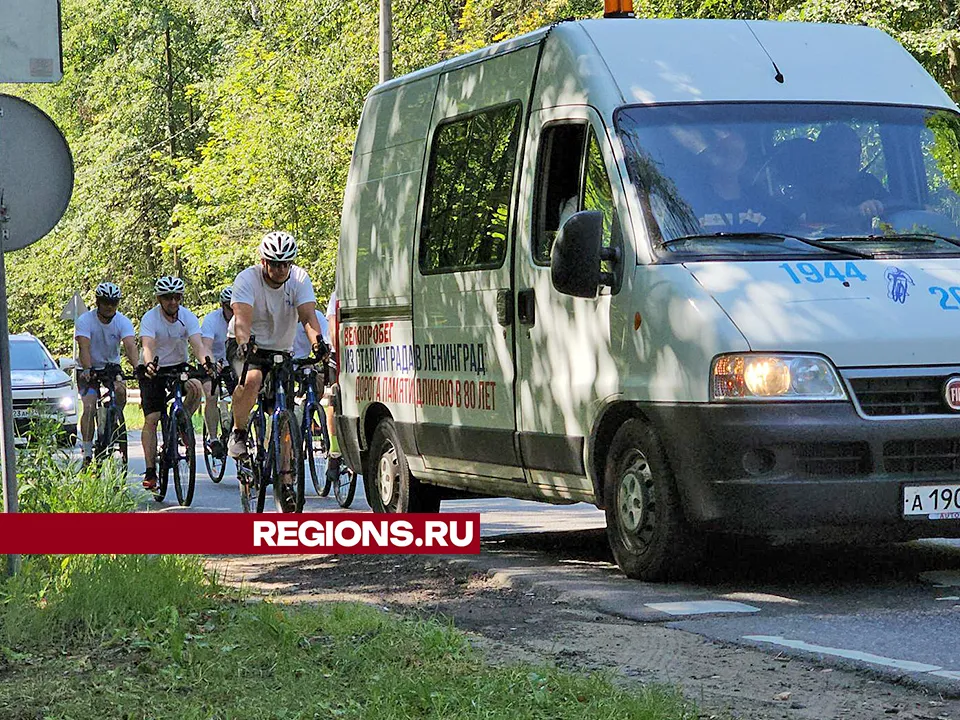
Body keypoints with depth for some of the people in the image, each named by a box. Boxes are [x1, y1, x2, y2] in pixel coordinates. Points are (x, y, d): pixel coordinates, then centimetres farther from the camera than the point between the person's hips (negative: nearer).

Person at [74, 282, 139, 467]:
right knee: (89, 407, -20)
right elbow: (84, 348, -29)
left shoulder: (123, 322, -12)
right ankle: (87, 453, -14)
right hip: (89, 369, -2)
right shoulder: (85, 320, -17)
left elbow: (130, 346, -27)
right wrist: (87, 370, -47)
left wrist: (137, 368, -45)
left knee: (121, 391, -29)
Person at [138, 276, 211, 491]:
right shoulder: (150, 318, -19)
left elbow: (196, 343, -27)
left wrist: (205, 361, -49)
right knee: (151, 419, -12)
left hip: (179, 367, 2)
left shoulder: (188, 317, -13)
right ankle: (150, 470, -7)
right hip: (155, 370, -2)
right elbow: (148, 346, -34)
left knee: (196, 389, -30)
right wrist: (149, 364, -57)